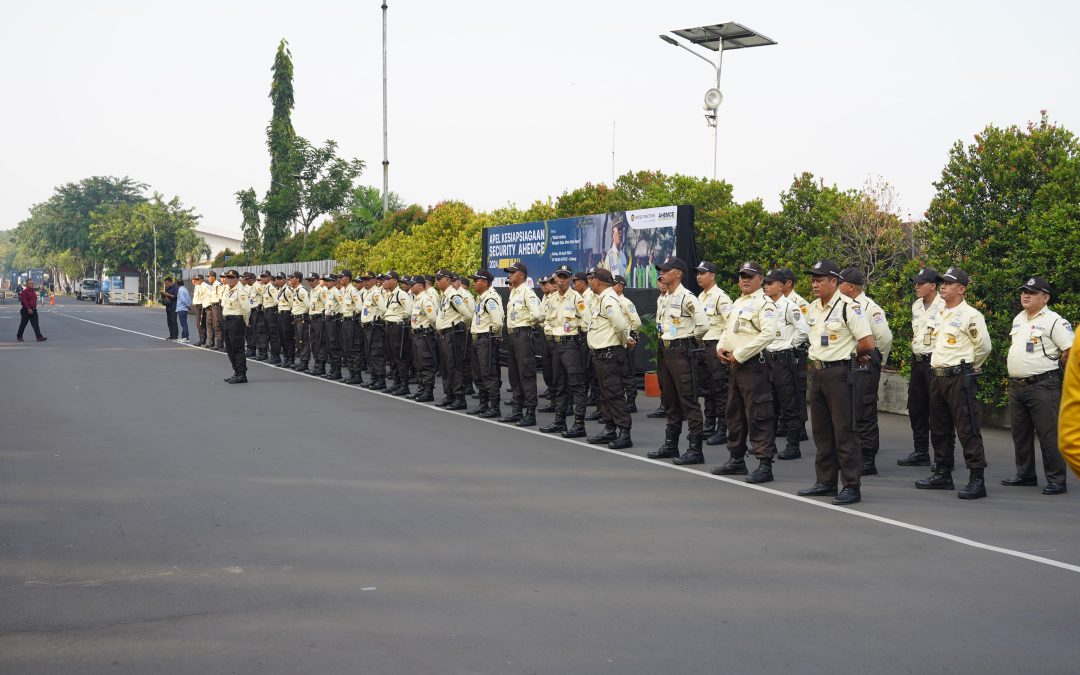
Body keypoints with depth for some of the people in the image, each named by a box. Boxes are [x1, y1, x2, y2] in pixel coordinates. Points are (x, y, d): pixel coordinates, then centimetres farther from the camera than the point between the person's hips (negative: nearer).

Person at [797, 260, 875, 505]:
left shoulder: (848, 307, -15)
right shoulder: (813, 308, 10)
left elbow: (867, 342, -17)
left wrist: (852, 355, 0)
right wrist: (818, 358, 9)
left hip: (840, 373, -8)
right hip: (817, 372, 8)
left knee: (844, 432, -5)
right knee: (822, 431, 13)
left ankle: (852, 487, 0)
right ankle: (825, 481, 23)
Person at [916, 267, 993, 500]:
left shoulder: (971, 315, -10)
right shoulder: (940, 315, 15)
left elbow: (984, 346, -9)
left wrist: (966, 367, 2)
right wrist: (937, 370, 18)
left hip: (960, 378, -9)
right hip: (938, 376, 9)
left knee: (968, 430, -9)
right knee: (939, 429, 15)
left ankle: (977, 480, -7)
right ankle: (942, 474, 25)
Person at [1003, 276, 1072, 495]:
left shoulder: (1053, 321, -12)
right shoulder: (1019, 319, 14)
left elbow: (1072, 351, -15)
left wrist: (1055, 366, -4)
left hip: (1042, 386, -8)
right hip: (1016, 385, 8)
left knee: (1049, 435, -6)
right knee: (1020, 434, 14)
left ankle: (1056, 480, 0)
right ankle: (1025, 475, 26)